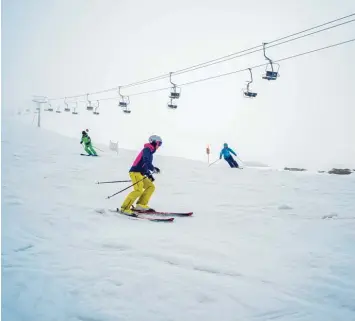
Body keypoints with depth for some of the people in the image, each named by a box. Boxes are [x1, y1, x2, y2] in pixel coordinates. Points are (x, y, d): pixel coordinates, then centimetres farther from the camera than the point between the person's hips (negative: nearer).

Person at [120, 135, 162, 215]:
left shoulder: (150, 152, 24)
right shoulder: (147, 149, -5)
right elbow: (146, 161, -24)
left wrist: (149, 175, 19)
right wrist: (153, 169, -26)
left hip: (140, 174, 10)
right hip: (135, 172, -10)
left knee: (151, 187, 8)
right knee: (139, 190, -23)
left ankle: (141, 204, 2)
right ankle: (124, 208, -20)